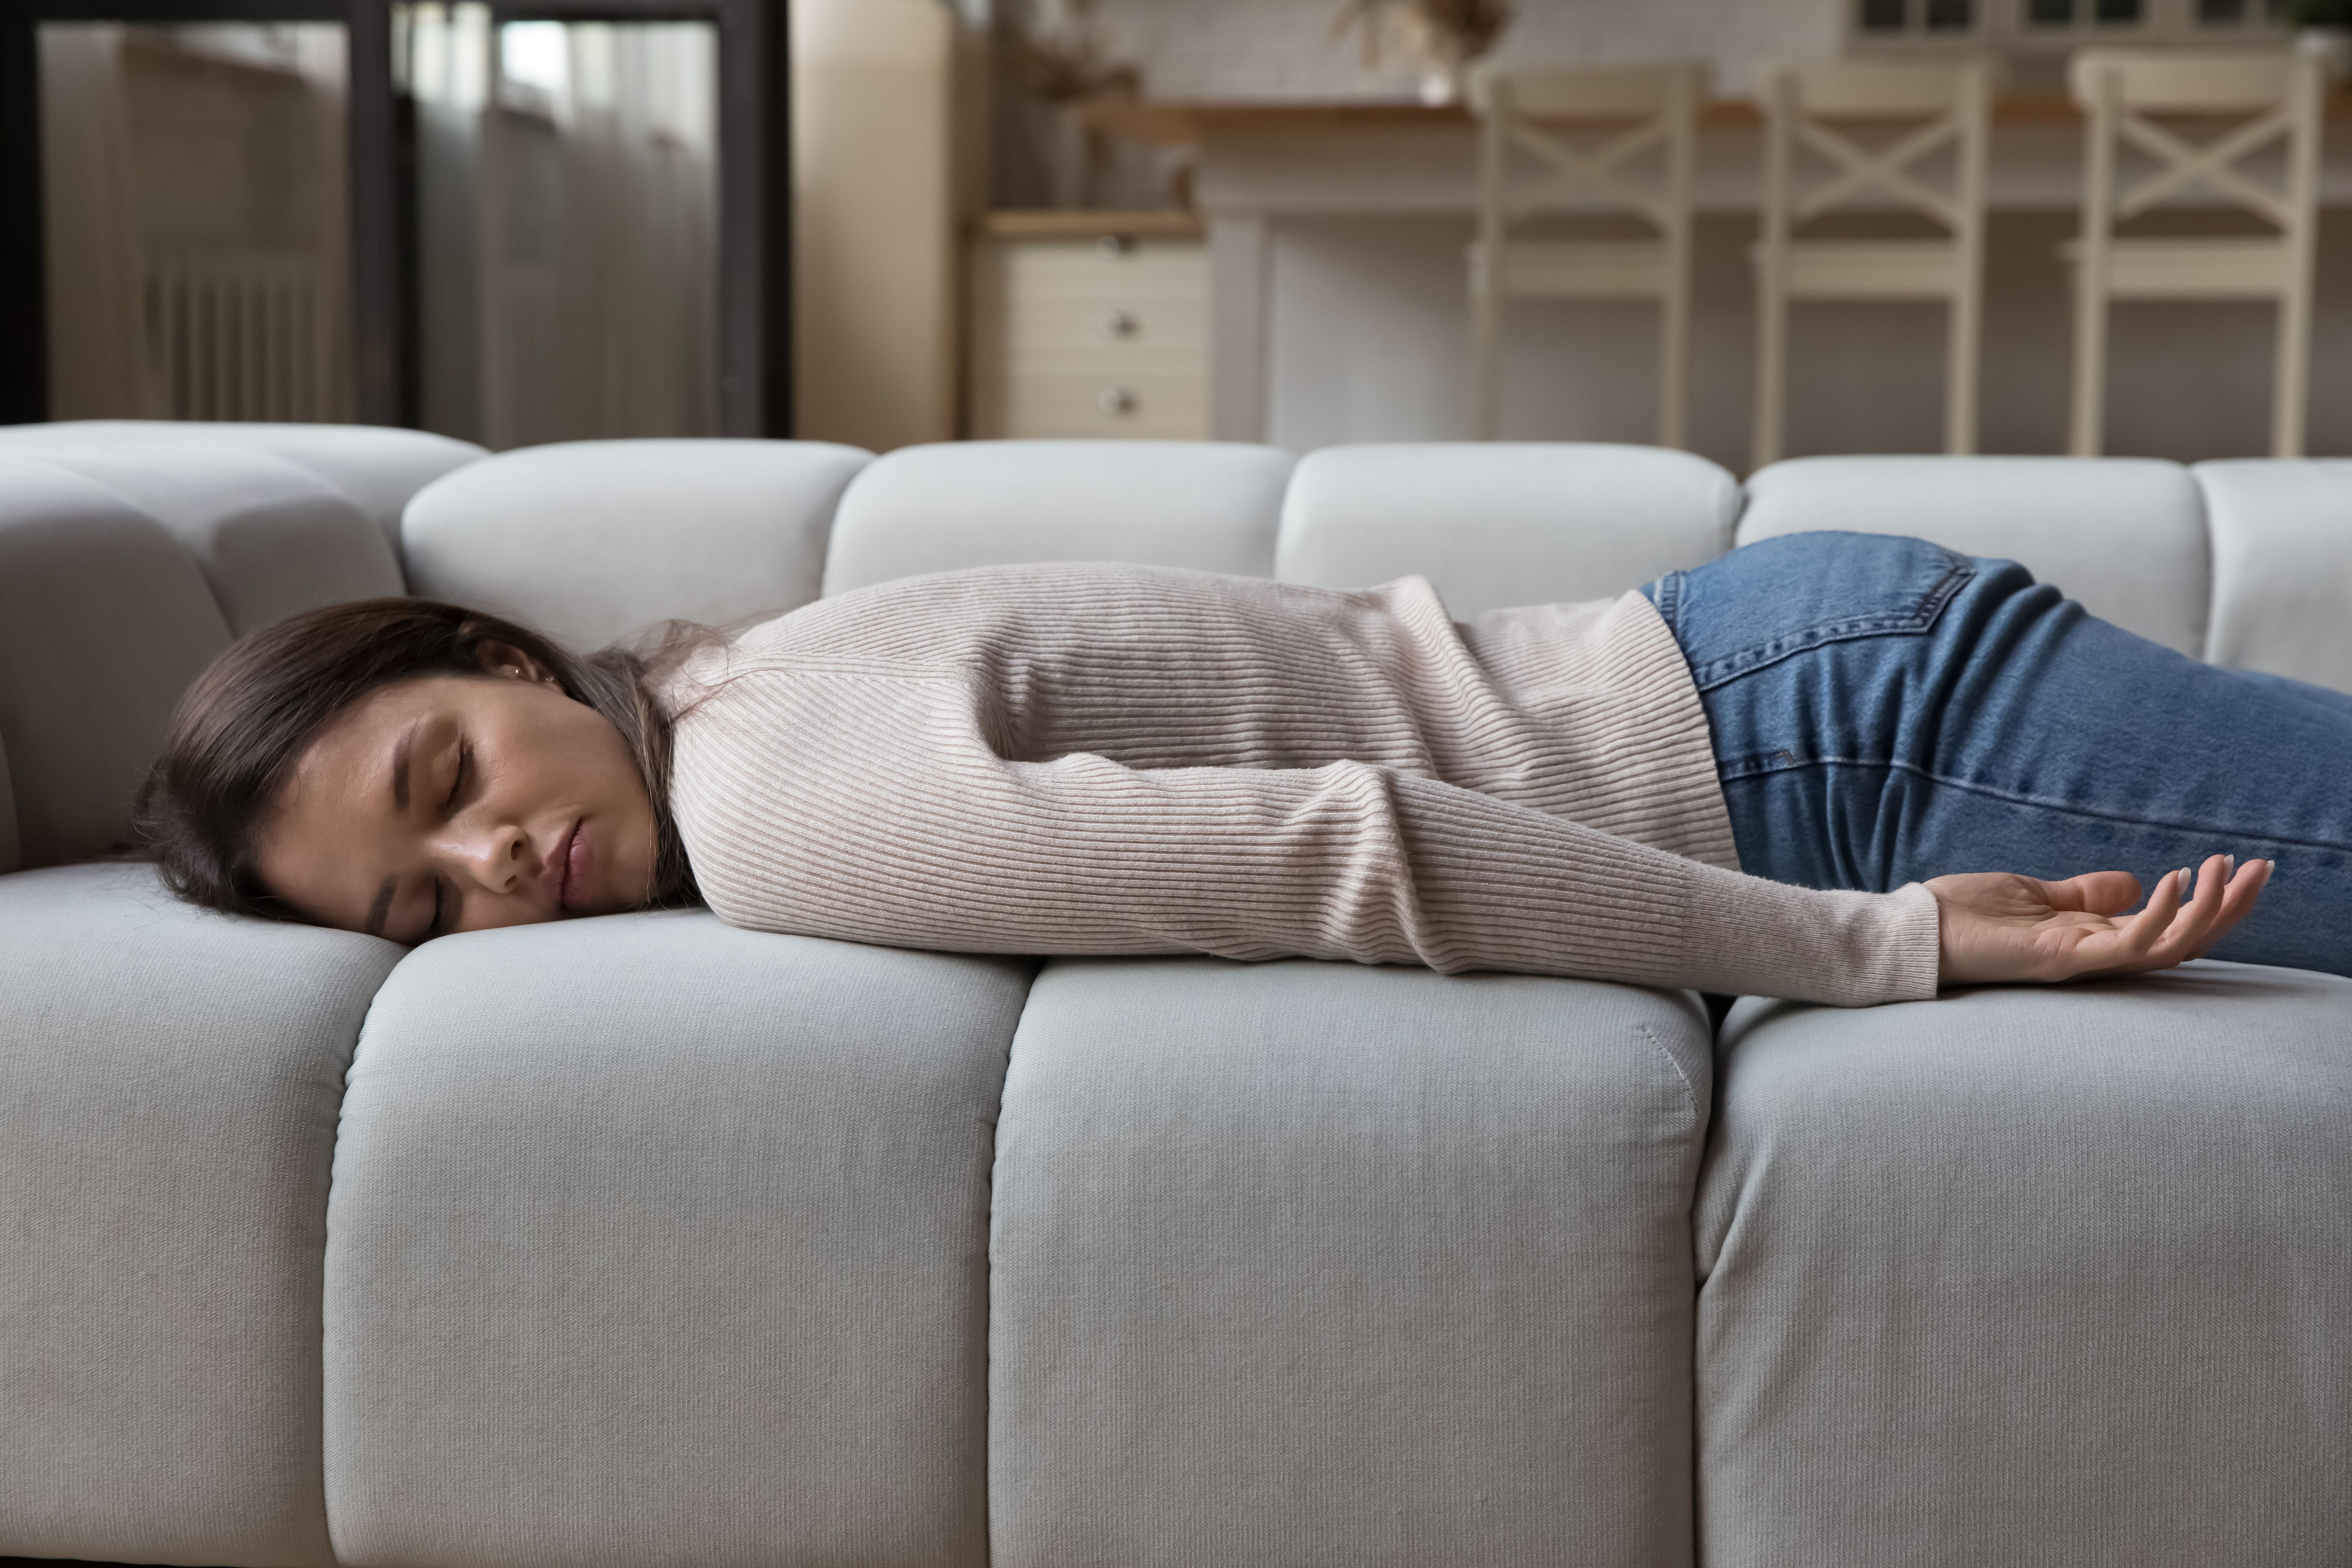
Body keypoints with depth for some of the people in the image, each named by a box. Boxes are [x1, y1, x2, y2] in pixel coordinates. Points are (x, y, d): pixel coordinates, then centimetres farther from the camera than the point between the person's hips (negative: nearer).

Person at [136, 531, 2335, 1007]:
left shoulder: (789, 817, -23)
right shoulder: (758, 679, 6)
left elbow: (1343, 851, -30)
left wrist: (1888, 942, -26)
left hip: (1831, 742, -7)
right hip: (1765, 674, 7)